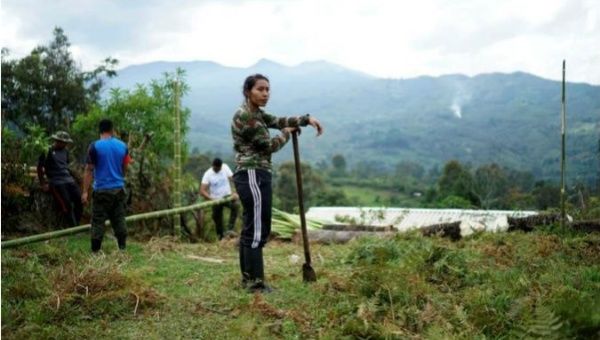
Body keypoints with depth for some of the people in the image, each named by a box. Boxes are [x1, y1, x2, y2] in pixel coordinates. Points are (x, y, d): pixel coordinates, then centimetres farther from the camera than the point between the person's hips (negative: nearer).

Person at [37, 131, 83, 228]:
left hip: (69, 179, 6)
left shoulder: (65, 151, 16)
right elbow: (40, 168, 0)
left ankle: (77, 225, -1)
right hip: (56, 182, -6)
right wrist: (43, 184, -1)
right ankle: (73, 227, -14)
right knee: (67, 205, -18)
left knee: (80, 200, -8)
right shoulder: (47, 151, -3)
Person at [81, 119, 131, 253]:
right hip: (119, 189, 4)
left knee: (98, 221, 1)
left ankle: (95, 251, 3)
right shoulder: (122, 146, 5)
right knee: (119, 219, 11)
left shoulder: (95, 146, -7)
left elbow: (89, 170, -8)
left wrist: (85, 191, -6)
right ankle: (122, 248, 14)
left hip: (101, 190, -4)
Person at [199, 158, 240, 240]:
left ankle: (230, 229, -28)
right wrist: (211, 199, -35)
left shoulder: (225, 168, -7)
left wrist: (235, 192, -27)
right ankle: (221, 238, 25)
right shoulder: (207, 174, -13)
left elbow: (232, 179, -10)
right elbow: (202, 191, -19)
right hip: (216, 200, 0)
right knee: (217, 220, 5)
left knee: (235, 205, -31)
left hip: (227, 196, 0)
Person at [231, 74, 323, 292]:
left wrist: (307, 119, 3)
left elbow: (278, 121, 15)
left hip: (252, 176, 11)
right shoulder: (244, 116, -15)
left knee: (250, 229, 14)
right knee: (257, 230, -7)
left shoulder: (255, 113, 16)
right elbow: (269, 145, -12)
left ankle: (248, 278, 22)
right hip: (253, 176, -11)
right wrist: (286, 134, 6)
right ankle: (255, 283, -1)